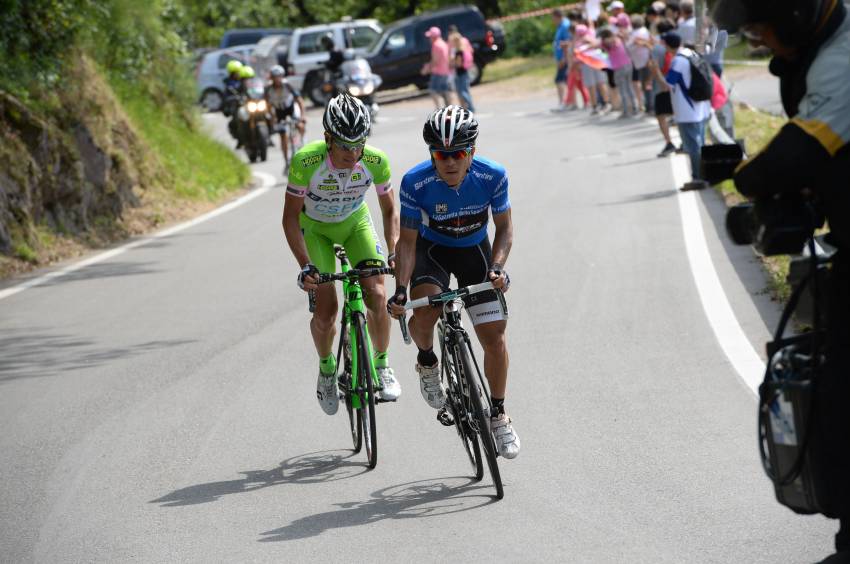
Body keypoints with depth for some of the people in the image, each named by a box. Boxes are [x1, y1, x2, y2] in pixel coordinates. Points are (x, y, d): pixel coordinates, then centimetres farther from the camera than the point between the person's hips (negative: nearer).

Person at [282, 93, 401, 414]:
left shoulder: (375, 161, -26)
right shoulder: (306, 161, -34)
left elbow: (389, 210, -10)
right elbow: (291, 218, -23)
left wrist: (395, 253, -24)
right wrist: (305, 266, -33)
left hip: (355, 223, 2)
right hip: (315, 227, -1)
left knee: (377, 296, -18)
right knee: (326, 310, -14)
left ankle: (381, 364, 7)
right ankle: (326, 367, 17)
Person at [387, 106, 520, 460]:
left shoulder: (492, 176, -26)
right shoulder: (415, 183, -29)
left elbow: (504, 227, -11)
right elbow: (407, 240, -20)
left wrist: (497, 267, -28)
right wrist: (401, 289, -33)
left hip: (475, 251, 1)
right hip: (432, 249, -1)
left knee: (494, 335, -5)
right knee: (425, 311, -30)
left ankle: (498, 416, 13)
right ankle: (427, 361, 4)